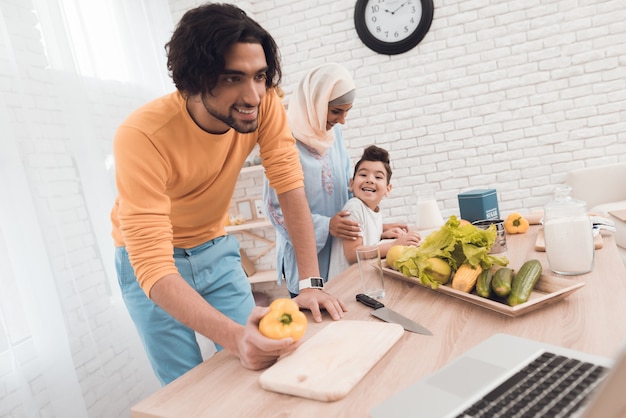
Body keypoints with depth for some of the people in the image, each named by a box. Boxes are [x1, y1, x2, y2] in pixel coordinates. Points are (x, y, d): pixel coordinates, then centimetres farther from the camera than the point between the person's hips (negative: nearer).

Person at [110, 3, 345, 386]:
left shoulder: (264, 103, -21)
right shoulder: (141, 135, -33)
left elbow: (290, 186, -19)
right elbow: (153, 267, -36)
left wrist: (311, 282, -25)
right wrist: (232, 335, -48)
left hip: (215, 250, 3)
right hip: (149, 260, -3)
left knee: (256, 360, 3)